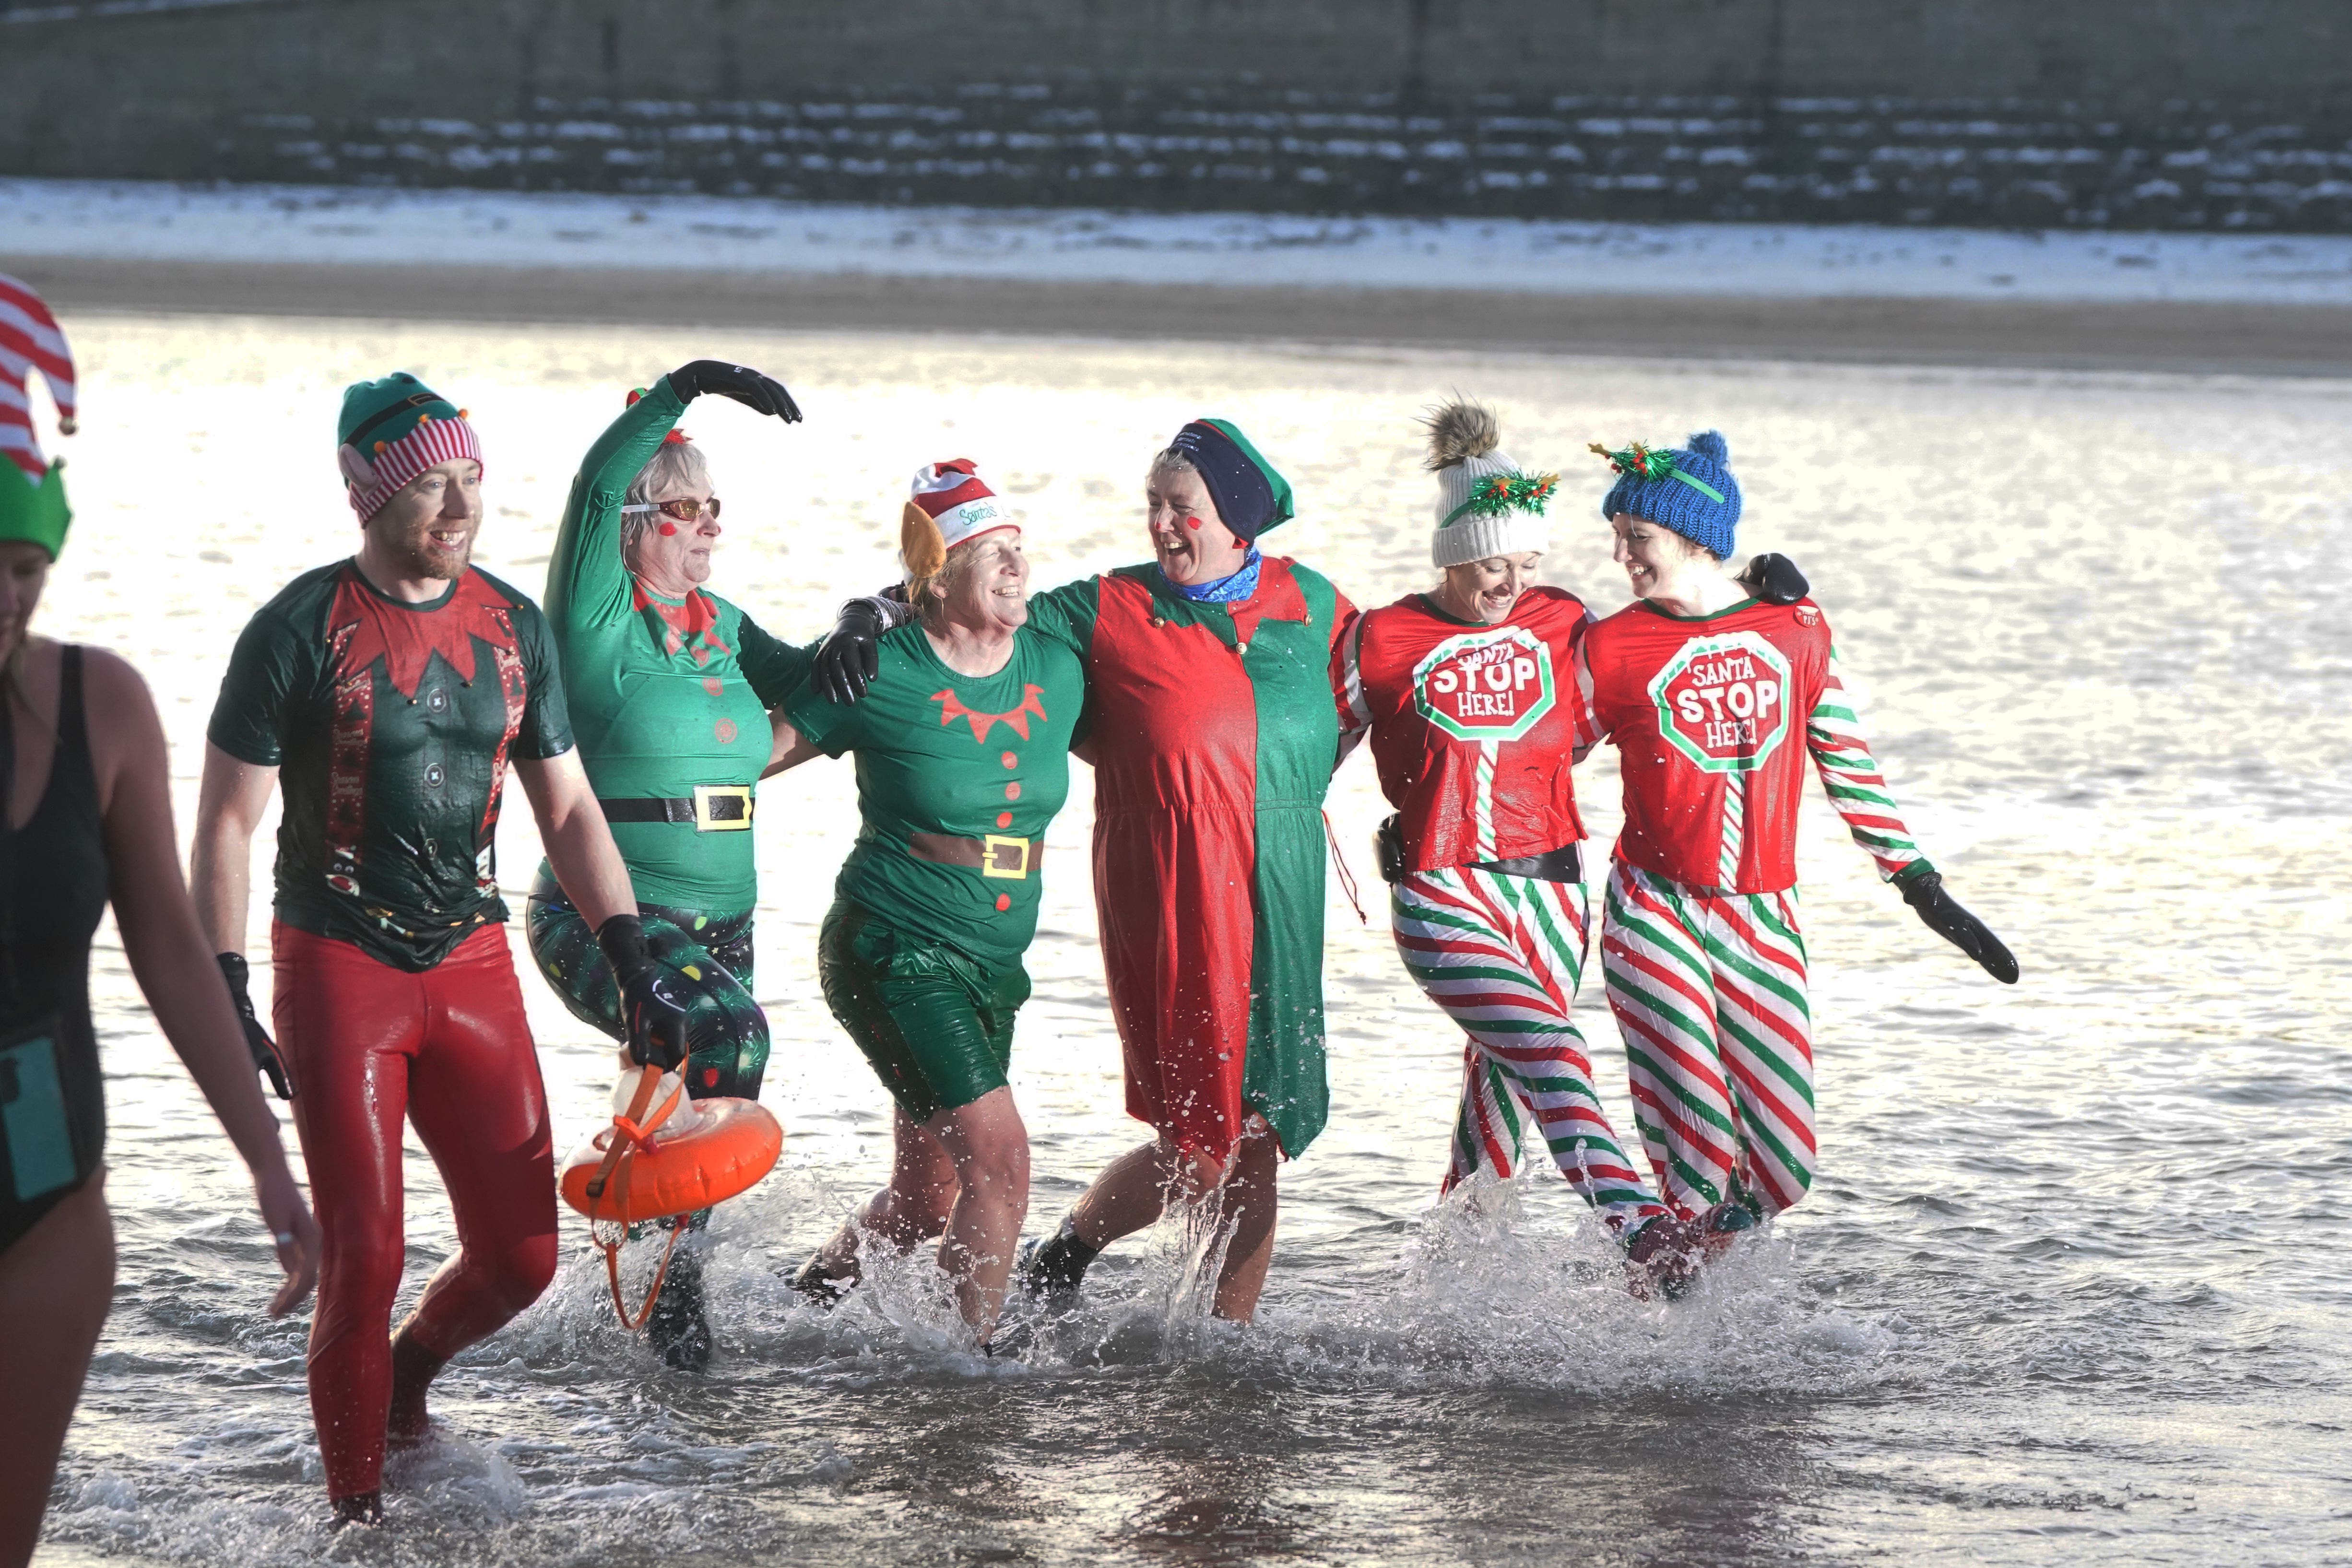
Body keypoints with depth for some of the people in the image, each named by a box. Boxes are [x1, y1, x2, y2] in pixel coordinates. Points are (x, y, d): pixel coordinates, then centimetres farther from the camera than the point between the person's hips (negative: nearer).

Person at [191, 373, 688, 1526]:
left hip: (473, 967, 5)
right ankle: (357, 1505, 7)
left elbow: (567, 811, 13)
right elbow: (226, 823, -6)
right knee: (364, 1258, -9)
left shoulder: (513, 628, 6)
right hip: (335, 971, -4)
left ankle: (407, 1370, 32)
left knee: (521, 1255, 1)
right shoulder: (302, 630, -9)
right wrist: (225, 1002, -13)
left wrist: (635, 968, 5)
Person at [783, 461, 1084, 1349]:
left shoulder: (1055, 670, 3)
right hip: (893, 952, -6)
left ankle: (812, 1292, 37)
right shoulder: (880, 676, -11)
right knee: (1001, 1162, -17)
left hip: (991, 965, 6)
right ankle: (978, 1351, -4)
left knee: (926, 1201, 12)